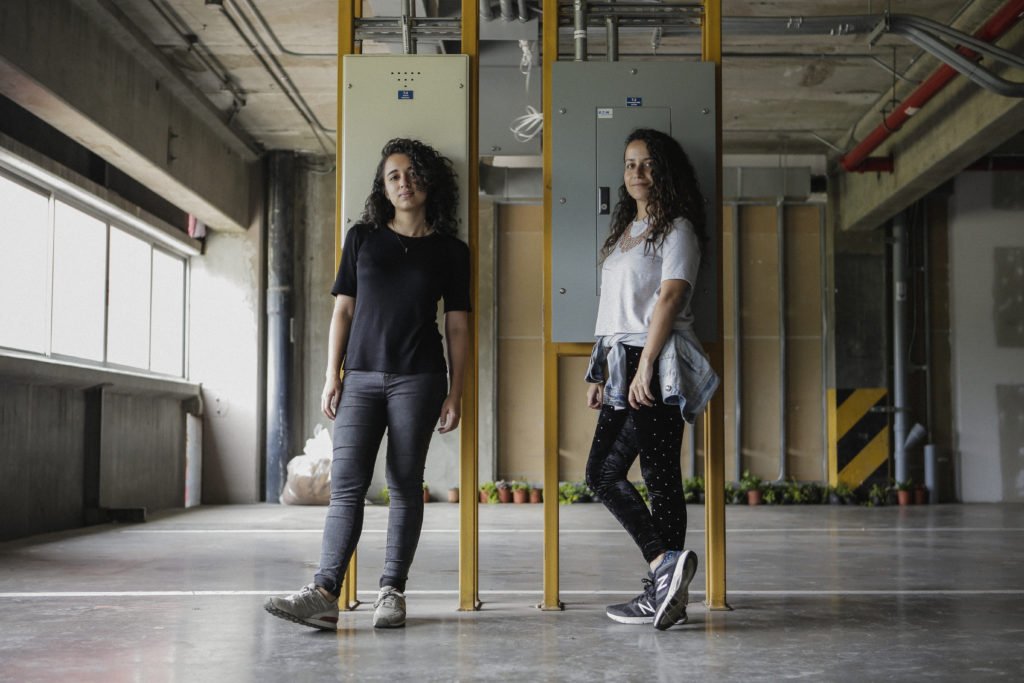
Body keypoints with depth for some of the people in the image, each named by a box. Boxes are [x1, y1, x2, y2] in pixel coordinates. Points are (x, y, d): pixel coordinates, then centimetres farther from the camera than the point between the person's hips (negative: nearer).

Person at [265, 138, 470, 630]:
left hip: (417, 380, -1)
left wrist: (455, 393, 0)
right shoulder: (362, 238, 11)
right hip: (361, 377, 1)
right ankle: (325, 594, -10)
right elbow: (343, 309, 10)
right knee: (346, 485, -5)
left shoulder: (449, 251, 7)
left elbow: (457, 326, 6)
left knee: (405, 487, 2)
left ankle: (392, 591, 8)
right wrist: (332, 377, 2)